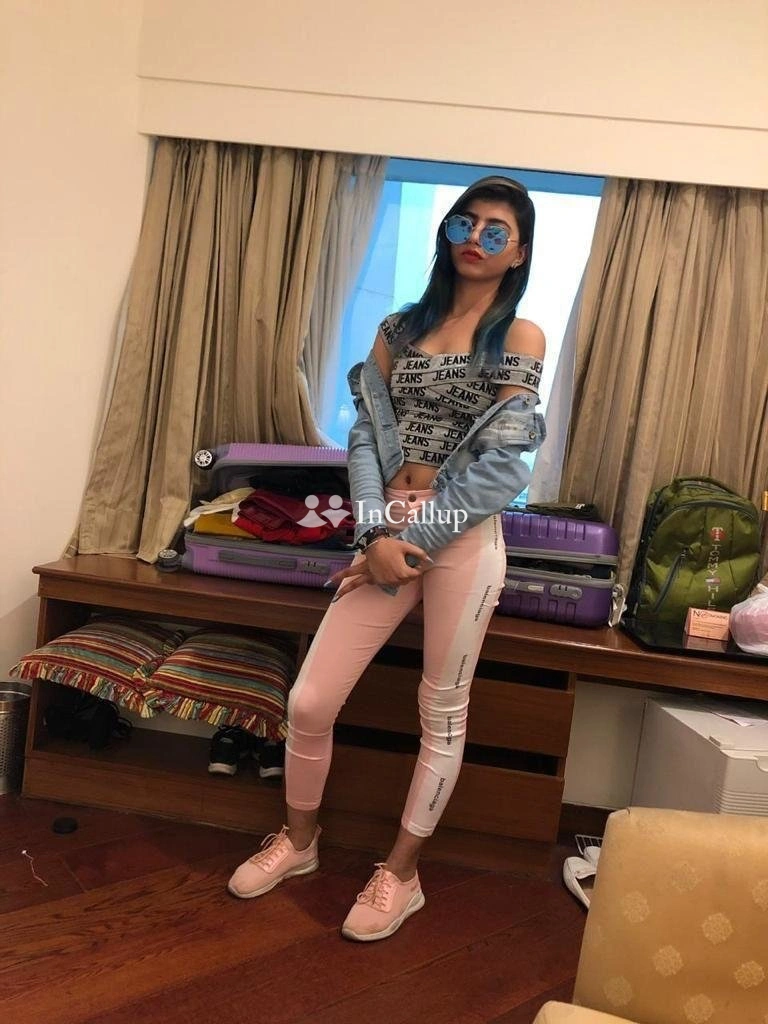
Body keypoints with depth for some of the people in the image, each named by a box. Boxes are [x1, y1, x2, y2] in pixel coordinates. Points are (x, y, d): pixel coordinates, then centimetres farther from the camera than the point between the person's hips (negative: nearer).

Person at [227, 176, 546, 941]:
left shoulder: (520, 338, 2)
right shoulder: (399, 329, 13)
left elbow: (499, 466, -7)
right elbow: (366, 436, 4)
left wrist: (414, 540, -11)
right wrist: (376, 533, -11)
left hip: (463, 539, -3)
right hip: (388, 530, 4)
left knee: (442, 713, 9)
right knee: (309, 701, 4)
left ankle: (401, 873, 31)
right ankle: (298, 840, 32)